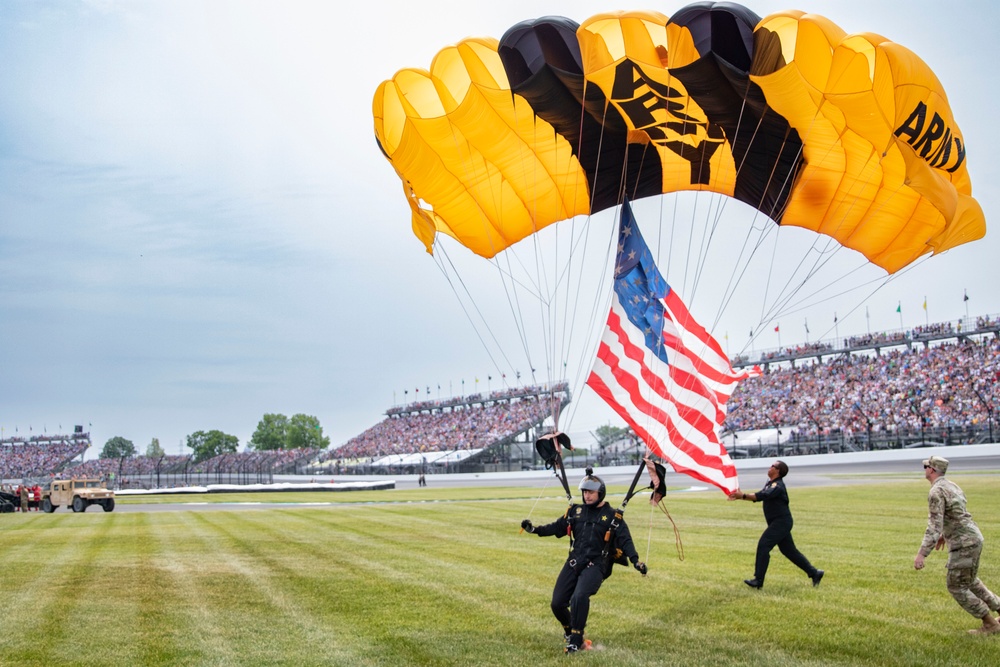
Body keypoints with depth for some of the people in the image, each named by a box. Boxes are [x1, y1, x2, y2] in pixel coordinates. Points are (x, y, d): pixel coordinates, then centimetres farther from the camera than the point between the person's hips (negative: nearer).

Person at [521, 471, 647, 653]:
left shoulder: (613, 517, 2)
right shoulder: (576, 511, 13)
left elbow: (625, 540, -4)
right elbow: (557, 527, 15)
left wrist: (635, 560, -19)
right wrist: (535, 529, 3)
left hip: (595, 566, -4)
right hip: (573, 563, 4)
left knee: (579, 597, -28)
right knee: (557, 603, -2)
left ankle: (576, 639, -13)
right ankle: (569, 629, 30)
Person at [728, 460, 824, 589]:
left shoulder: (778, 486, -17)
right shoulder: (770, 484, 14)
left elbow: (762, 496, -31)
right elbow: (758, 496, 14)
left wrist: (743, 495, -36)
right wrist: (739, 497, 2)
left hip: (781, 522, -10)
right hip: (779, 522, 10)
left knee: (763, 545, -15)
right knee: (789, 550, 14)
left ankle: (758, 580, -14)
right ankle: (814, 573, 21)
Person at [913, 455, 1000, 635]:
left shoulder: (936, 492, -18)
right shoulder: (951, 485, 13)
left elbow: (934, 525, -25)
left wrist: (921, 554, -26)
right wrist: (944, 535, 39)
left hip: (963, 543, -10)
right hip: (973, 538, 10)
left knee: (957, 588, 2)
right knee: (970, 581, 26)